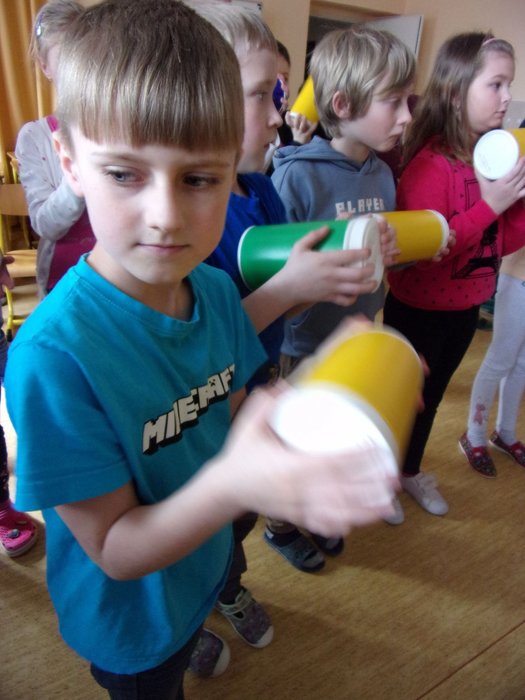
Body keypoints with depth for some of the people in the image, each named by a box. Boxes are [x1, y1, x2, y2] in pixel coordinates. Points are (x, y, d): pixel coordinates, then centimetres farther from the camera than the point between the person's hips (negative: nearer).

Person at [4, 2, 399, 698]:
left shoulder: (216, 290, -17)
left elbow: (229, 416, -4)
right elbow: (113, 549, -27)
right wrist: (234, 484, -45)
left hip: (203, 564, 5)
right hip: (126, 620, -4)